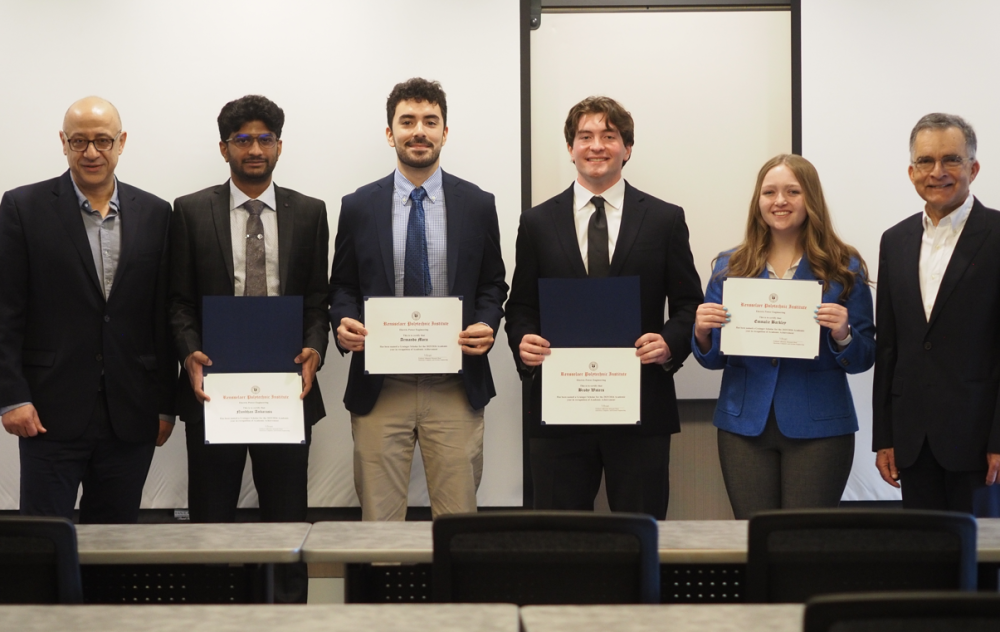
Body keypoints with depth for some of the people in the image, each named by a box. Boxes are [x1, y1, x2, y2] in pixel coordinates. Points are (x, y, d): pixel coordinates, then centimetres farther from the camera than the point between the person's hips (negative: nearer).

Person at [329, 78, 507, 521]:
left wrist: (486, 324, -8)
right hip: (379, 388, 0)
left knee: (458, 523, 4)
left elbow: (492, 284, 11)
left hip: (455, 389, 0)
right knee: (379, 522, 4)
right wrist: (344, 322, -10)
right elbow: (342, 286, 11)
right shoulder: (358, 207, 5)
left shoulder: (478, 205, 5)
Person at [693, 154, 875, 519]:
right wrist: (702, 333, -10)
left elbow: (863, 359, 1)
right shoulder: (730, 267, 8)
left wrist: (842, 334, -18)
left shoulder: (844, 268, 1)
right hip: (745, 424, 2)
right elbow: (713, 359, 10)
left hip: (819, 427, -2)